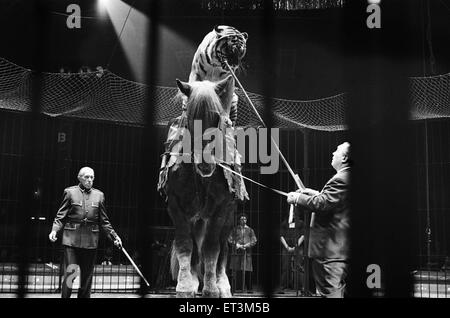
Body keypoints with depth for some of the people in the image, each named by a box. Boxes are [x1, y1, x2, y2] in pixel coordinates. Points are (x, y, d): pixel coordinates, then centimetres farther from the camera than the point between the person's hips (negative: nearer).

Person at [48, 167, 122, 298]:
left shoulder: (99, 195, 11)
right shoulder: (70, 192, 4)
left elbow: (104, 221, 15)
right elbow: (60, 216, 3)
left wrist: (114, 236, 8)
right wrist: (54, 230, -13)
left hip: (90, 240, 3)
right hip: (71, 239, -3)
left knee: (87, 276, 7)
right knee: (70, 273, -7)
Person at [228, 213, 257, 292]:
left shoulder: (250, 230, 14)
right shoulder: (235, 229, 11)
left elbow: (254, 240, 7)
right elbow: (230, 239, 6)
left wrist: (246, 245, -8)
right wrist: (238, 245, -8)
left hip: (247, 252, 1)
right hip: (237, 252, -1)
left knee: (247, 271, -3)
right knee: (237, 270, -5)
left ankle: (249, 288, 3)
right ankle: (238, 288, 0)